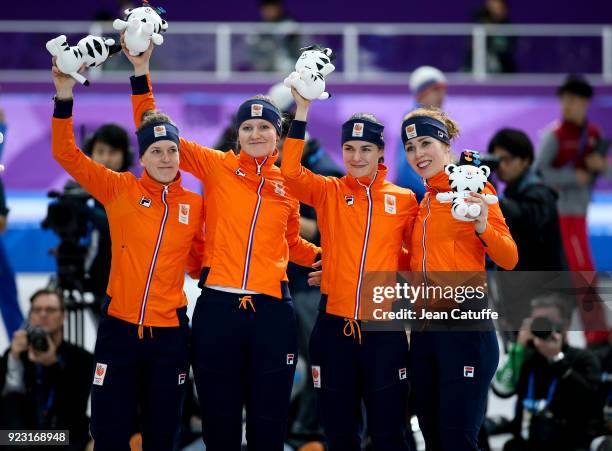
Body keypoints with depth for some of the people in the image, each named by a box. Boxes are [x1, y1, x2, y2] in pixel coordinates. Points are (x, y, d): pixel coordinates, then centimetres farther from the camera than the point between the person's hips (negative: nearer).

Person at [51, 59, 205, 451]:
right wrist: (64, 97, -12)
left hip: (170, 332, 2)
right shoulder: (120, 190, -1)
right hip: (119, 328, -2)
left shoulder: (195, 205, 4)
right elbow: (67, 154, -4)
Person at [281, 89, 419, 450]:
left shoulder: (404, 199, 3)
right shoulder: (328, 192, 2)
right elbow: (291, 171, -16)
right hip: (334, 326, 1)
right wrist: (302, 109, -21)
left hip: (384, 329, -1)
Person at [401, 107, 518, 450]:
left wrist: (483, 228, -27)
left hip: (465, 329, -7)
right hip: (423, 329, 7)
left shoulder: (474, 188, -4)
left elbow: (509, 259, -9)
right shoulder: (425, 202, 16)